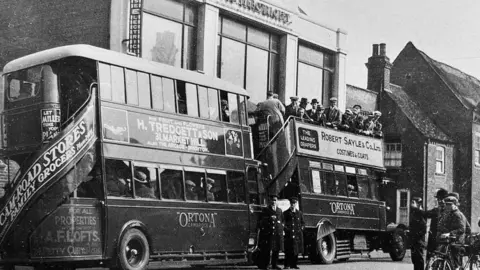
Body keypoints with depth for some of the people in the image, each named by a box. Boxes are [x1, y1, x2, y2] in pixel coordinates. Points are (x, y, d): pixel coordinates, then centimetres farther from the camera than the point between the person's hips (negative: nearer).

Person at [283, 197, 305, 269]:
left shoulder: (299, 213, 14)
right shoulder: (286, 213, 6)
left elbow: (303, 223, 19)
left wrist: (301, 228, 2)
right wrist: (286, 228, -8)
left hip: (297, 235, 3)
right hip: (289, 235, -3)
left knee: (296, 250, 4)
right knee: (288, 251, -6)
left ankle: (294, 264, 12)